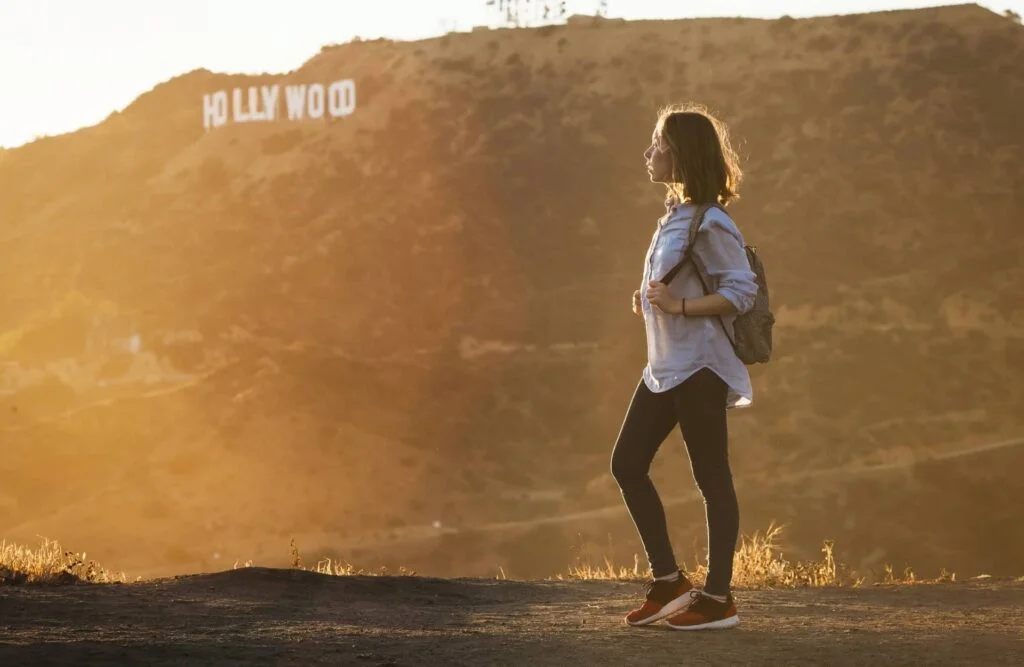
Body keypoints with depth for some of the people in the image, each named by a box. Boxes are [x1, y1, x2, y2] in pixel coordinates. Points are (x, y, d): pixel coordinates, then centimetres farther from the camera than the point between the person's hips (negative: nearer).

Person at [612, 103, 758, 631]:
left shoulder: (709, 224, -16)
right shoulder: (674, 216, 12)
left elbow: (742, 292, -20)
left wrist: (678, 306, -24)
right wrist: (650, 303, 7)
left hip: (699, 366, -10)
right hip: (664, 365, 10)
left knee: (711, 478, -1)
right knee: (626, 464, 8)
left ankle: (717, 597, 6)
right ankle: (668, 583, 15)